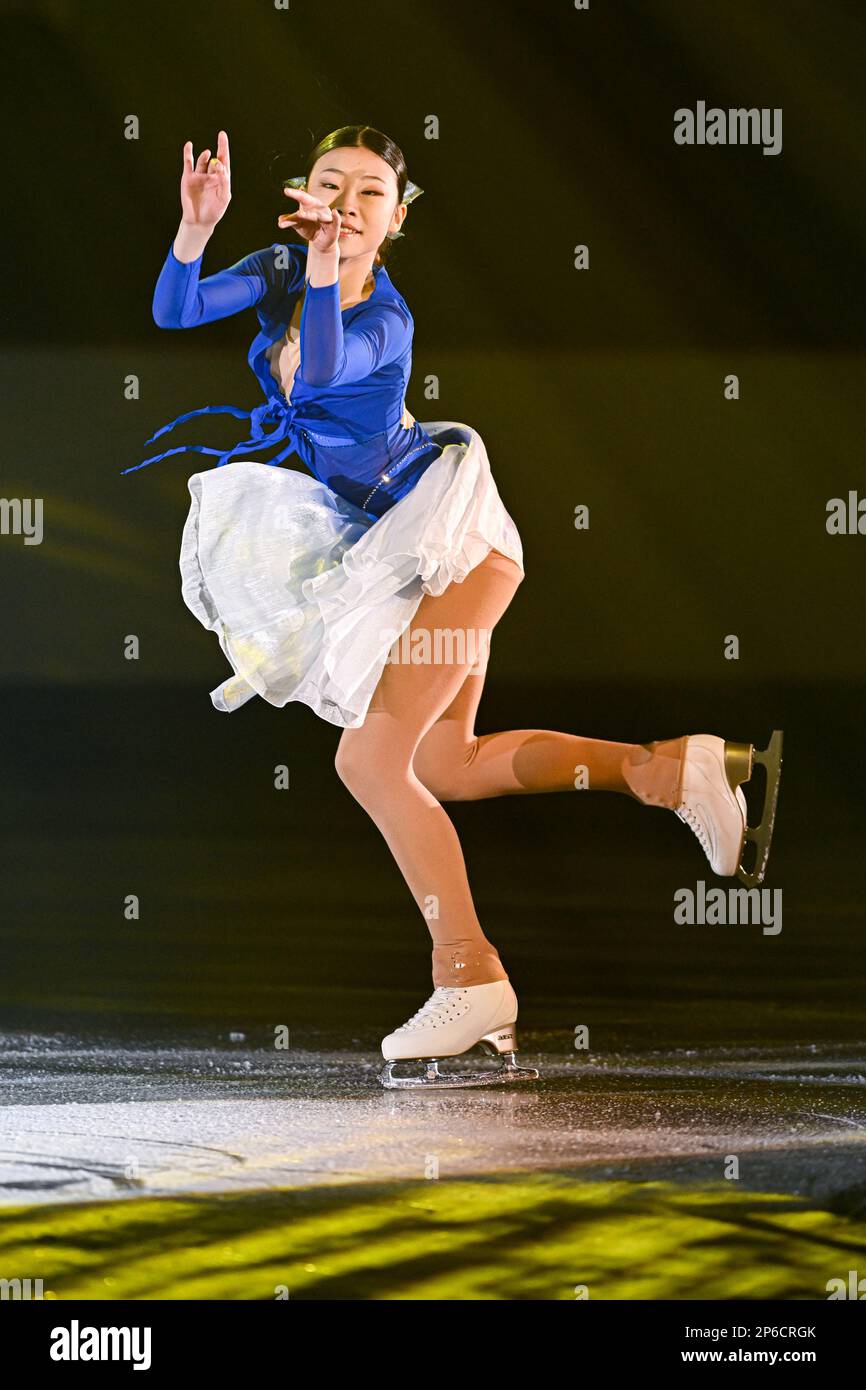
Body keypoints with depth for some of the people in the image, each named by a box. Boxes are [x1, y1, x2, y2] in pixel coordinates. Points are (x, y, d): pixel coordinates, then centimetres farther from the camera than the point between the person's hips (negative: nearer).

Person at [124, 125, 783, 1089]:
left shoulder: (385, 320, -16)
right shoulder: (279, 269, 4)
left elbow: (322, 371, -35)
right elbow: (175, 311, -5)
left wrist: (327, 270, -47)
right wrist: (198, 223, -22)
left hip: (450, 530, -9)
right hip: (394, 548, 9)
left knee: (370, 759, -14)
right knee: (441, 768, 15)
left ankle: (471, 979, -7)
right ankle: (668, 768, 18)